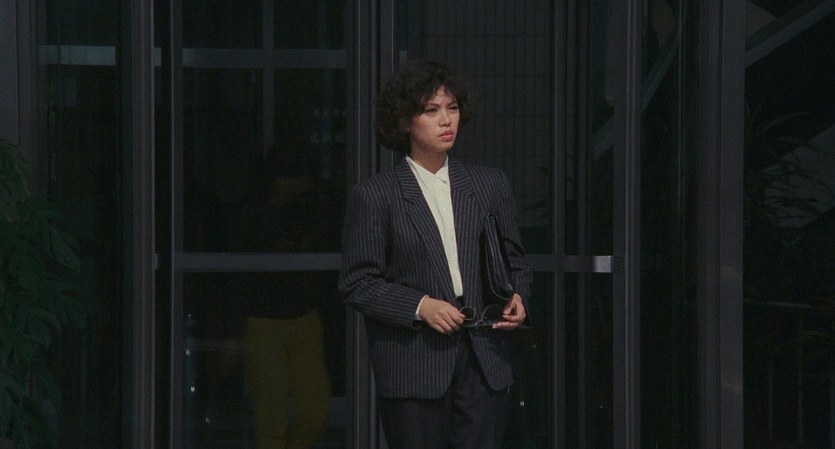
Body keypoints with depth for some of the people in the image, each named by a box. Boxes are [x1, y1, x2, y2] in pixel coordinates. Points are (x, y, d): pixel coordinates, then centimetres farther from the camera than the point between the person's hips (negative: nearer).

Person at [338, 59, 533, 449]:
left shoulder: (491, 185, 12)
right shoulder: (374, 196, 1)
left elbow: (515, 262, 19)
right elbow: (357, 284, -2)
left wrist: (516, 297, -3)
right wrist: (420, 306, -14)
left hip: (483, 363, 3)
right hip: (412, 369, -3)